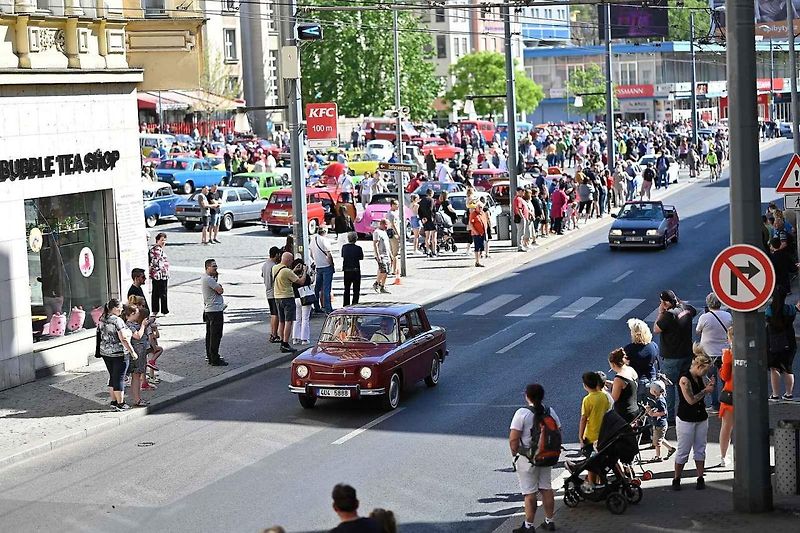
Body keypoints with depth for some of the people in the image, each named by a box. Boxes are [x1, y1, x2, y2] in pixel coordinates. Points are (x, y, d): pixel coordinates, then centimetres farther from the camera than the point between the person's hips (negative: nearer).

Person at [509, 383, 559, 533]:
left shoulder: (522, 413, -17)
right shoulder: (550, 412, 1)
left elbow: (513, 439, -19)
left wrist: (515, 453, -4)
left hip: (527, 458, -6)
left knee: (530, 493, 0)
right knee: (547, 489, 16)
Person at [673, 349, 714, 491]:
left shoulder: (699, 378, 6)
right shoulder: (685, 379, -18)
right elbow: (691, 400, -21)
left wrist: (708, 387, -1)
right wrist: (705, 391, -11)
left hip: (701, 418, 7)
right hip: (686, 419, -7)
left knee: (700, 449, 9)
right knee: (683, 451, 0)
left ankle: (700, 478, 15)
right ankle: (676, 479, 10)